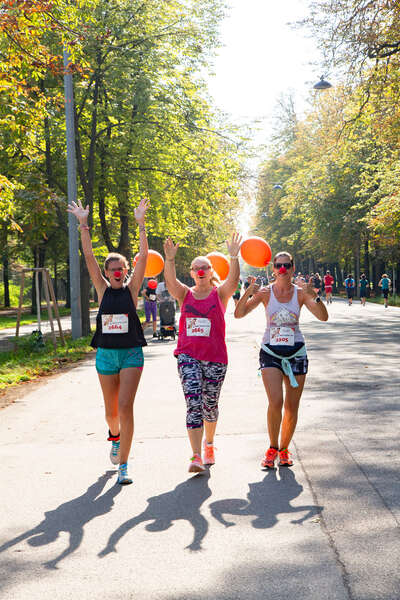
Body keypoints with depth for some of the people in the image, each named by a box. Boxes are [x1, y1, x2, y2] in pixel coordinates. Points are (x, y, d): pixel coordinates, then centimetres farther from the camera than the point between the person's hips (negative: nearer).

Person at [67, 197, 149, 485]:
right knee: (111, 411, 12)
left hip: (131, 353, -3)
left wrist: (141, 222, -15)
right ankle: (115, 436, 46)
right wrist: (83, 224, -9)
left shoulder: (132, 289, 0)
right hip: (106, 353, 3)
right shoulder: (103, 289, 5)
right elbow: (89, 257, -1)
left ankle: (123, 464, -8)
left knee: (125, 407, -13)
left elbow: (144, 256, -8)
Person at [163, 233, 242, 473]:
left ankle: (209, 443, 38)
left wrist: (234, 257, -32)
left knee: (210, 404, 12)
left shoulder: (220, 294, 3)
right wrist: (170, 259, -31)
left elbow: (233, 280, -17)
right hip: (188, 355, 0)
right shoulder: (185, 294, 6)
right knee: (194, 404, -11)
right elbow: (170, 280, -13)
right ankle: (197, 456, -12)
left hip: (215, 357, 0)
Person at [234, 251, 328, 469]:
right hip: (270, 352, -1)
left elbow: (323, 317, -11)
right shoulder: (265, 292, -1)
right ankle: (272, 448, 5)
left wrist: (314, 295, -26)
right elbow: (239, 314, -8)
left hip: (296, 352, 1)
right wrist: (248, 293, -25)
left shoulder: (300, 293, 0)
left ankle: (284, 449, 24)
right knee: (275, 403, -16)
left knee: (291, 408, 4)